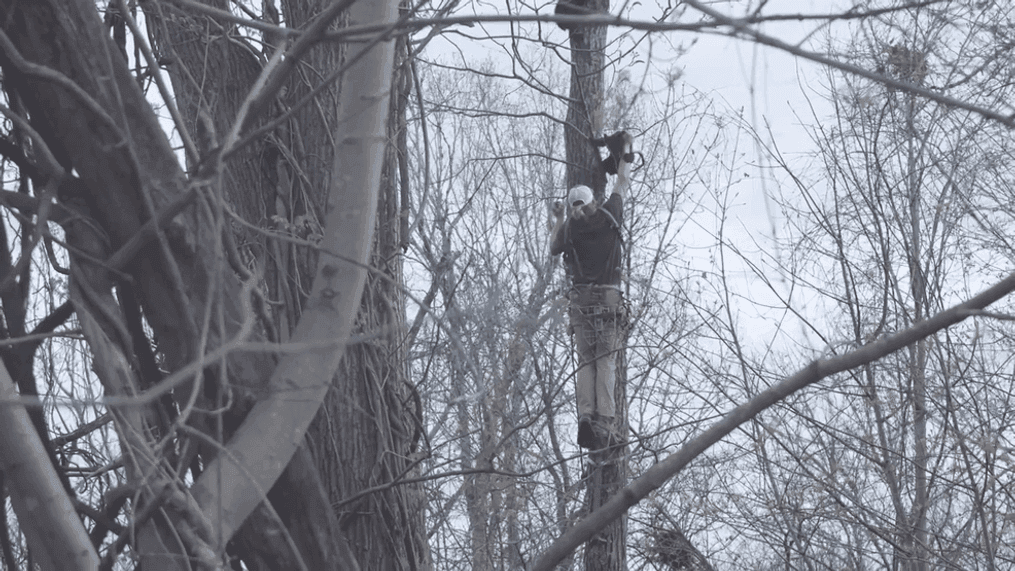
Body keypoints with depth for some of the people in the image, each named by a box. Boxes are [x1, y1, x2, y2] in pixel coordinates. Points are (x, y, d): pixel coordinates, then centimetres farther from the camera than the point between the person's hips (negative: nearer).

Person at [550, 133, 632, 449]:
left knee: (586, 361, 4)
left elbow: (553, 248, 25)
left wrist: (558, 219, 37)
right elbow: (623, 183, 20)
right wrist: (626, 152, 35)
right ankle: (604, 420, -15)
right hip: (609, 296, 0)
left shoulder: (569, 228, 4)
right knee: (606, 362, -3)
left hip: (581, 298, 0)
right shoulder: (608, 215, 5)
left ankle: (586, 414, -15)